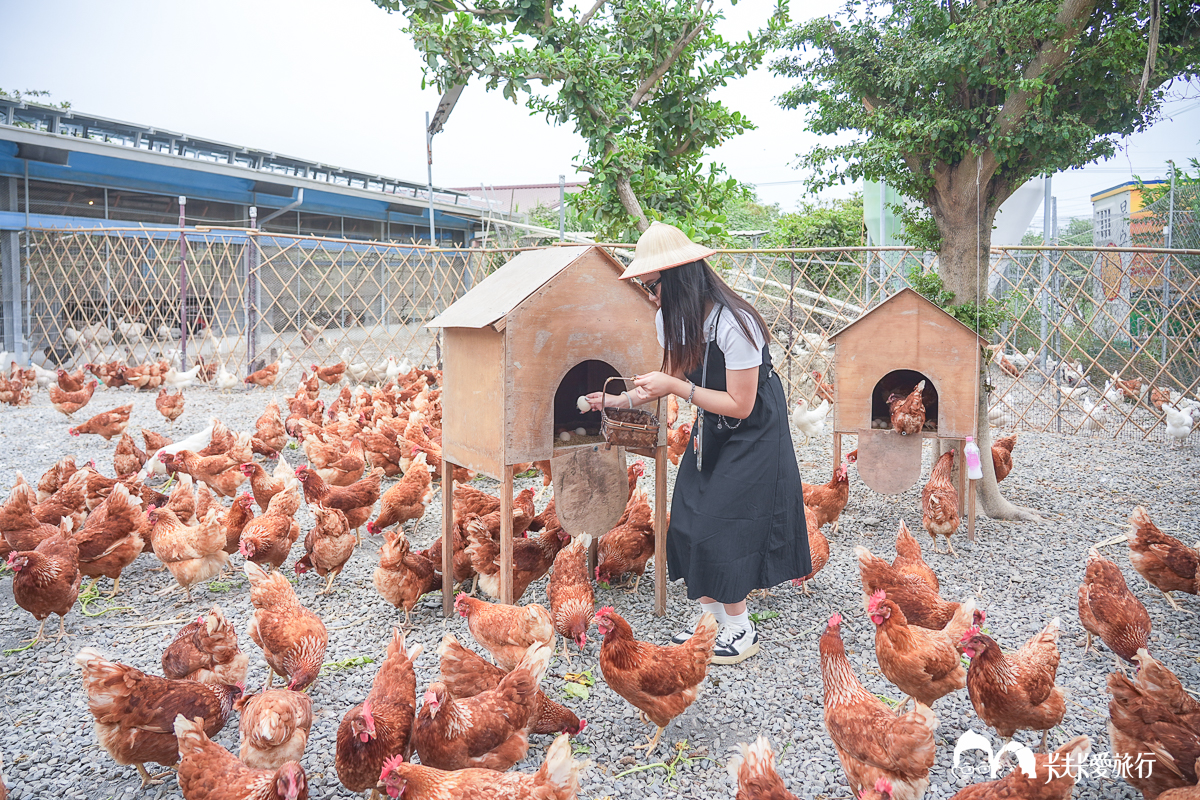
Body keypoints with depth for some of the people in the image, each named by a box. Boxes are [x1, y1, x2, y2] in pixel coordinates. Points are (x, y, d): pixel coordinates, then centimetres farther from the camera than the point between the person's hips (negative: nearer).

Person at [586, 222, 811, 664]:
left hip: (752, 435, -8)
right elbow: (674, 375, 11)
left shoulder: (734, 324, -30)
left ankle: (740, 629, 8)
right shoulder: (672, 319, -5)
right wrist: (620, 400, 8)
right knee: (690, 519, 5)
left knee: (722, 524, -8)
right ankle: (709, 611, 21)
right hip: (711, 430, 8)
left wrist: (677, 388, -29)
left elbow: (740, 405, -26)